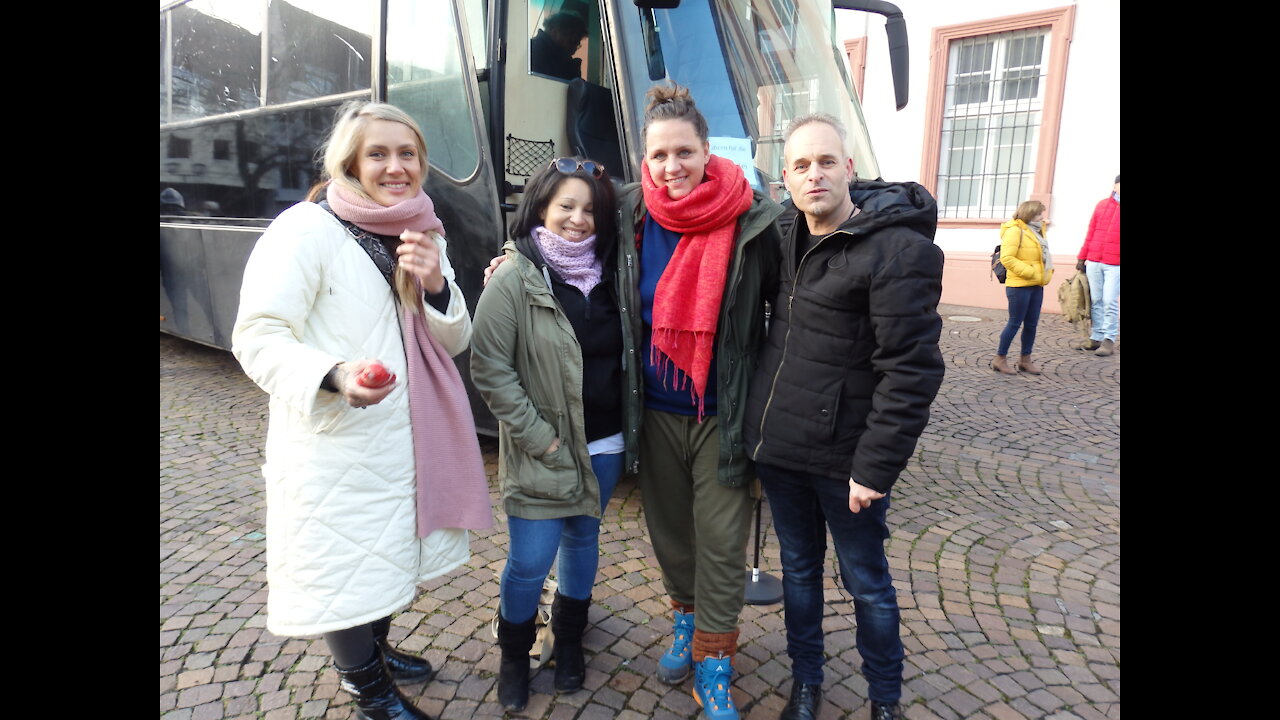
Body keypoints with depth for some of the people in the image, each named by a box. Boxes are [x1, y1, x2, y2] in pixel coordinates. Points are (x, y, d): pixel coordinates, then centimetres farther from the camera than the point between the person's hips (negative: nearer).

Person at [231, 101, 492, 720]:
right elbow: (257, 338, -19)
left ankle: (373, 652, 49)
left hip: (408, 433, 7)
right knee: (346, 567, 6)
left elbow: (454, 342, 7)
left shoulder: (422, 235, 7)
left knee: (390, 553, 23)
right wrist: (335, 376, -37)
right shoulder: (307, 229, -15)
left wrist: (436, 286, -13)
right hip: (335, 448, -7)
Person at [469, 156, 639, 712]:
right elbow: (489, 368, -14)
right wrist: (539, 437, -14)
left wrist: (628, 428, 5)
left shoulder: (609, 274, 3)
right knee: (531, 561, 1)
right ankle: (514, 656, 31)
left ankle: (568, 642, 42)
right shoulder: (516, 279, -12)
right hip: (544, 451, -5)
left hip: (605, 446, 5)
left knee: (582, 539, 19)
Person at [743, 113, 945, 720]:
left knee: (866, 584, 12)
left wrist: (875, 467, -18)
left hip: (843, 461, -6)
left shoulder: (899, 248, -15)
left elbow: (911, 371, -17)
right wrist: (759, 428, 12)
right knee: (798, 569, 19)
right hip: (778, 448, 6)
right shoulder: (787, 240, 6)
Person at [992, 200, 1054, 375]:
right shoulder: (1014, 231, -11)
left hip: (1037, 286, 8)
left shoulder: (1037, 231, 16)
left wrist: (1047, 272, 7)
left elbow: (1043, 256, 25)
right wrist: (1029, 272, -20)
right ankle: (1000, 359, 8)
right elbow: (1007, 258, -20)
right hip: (1019, 286, -8)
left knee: (1032, 324, 11)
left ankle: (1025, 359, 22)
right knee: (1015, 323, -3)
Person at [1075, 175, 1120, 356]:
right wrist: (1082, 257, 12)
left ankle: (1109, 340, 1)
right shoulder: (1102, 204, 12)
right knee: (1096, 301, 6)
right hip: (1093, 261, 3)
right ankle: (1096, 338, 13)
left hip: (1115, 264, -3)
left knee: (1110, 302, -5)